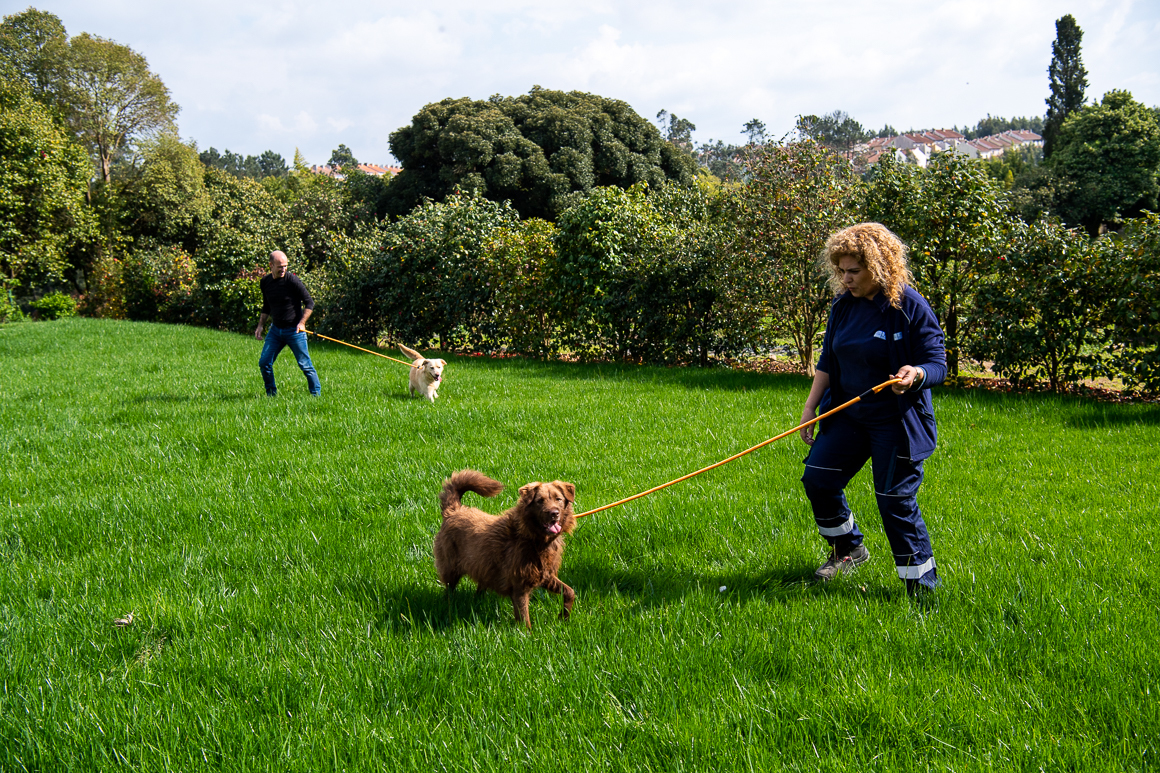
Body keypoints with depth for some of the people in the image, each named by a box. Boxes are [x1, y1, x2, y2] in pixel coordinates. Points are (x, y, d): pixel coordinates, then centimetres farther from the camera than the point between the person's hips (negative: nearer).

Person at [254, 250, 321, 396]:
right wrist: (260, 325, 11)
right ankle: (271, 394, 15)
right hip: (275, 329, 5)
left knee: (305, 365, -3)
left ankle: (316, 394, 9)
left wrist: (302, 323, -18)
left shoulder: (292, 280, -13)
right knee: (264, 363, 0)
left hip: (294, 330, -5)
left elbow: (309, 303, -9)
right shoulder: (265, 282, 4)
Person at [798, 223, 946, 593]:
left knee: (895, 499, -7)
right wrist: (811, 406, 8)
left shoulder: (911, 307, -15)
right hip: (848, 415, 7)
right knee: (817, 478, 4)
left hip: (896, 422, -7)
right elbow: (828, 360, 14)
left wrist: (916, 374, -36)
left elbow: (938, 364, -13)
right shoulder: (844, 304, 4)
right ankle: (848, 549, 29)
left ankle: (923, 583, 8)